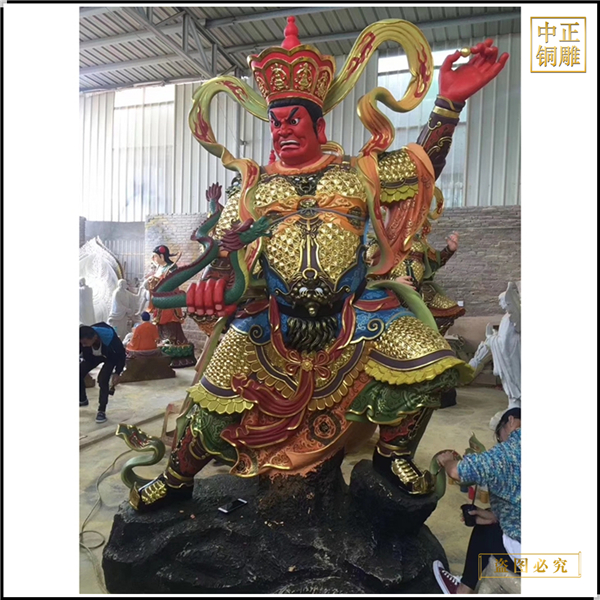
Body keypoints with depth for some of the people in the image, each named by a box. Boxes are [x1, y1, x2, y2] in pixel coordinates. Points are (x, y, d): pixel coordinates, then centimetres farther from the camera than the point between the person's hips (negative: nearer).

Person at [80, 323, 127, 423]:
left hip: (110, 357, -4)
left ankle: (101, 411, -7)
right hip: (93, 356, 4)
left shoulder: (109, 338, -42)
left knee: (102, 380, -19)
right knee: (80, 373, -6)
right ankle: (82, 400, 21)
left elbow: (121, 354, -25)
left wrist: (117, 373, -25)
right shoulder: (83, 340, -35)